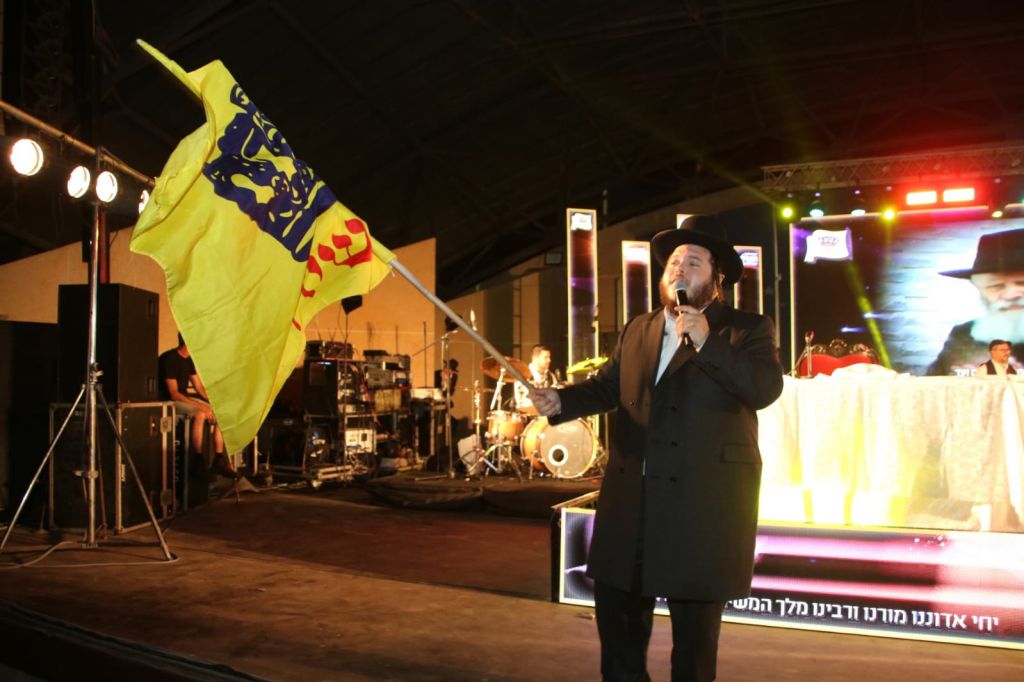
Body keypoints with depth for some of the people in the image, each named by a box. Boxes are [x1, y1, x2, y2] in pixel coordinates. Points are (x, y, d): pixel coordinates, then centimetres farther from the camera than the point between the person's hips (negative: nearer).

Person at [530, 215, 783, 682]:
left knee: (695, 621, 7)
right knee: (615, 606, 14)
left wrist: (705, 342, -21)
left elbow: (766, 388, -16)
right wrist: (561, 400, -3)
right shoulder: (638, 330, 15)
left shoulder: (748, 330, 0)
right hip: (632, 497, 5)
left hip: (704, 501, -5)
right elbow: (606, 386, 15)